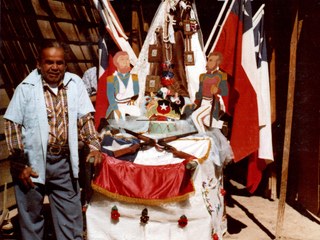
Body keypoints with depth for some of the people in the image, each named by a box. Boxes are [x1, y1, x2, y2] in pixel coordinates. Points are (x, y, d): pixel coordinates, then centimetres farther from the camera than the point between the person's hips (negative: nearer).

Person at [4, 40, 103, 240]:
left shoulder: (75, 84, 3)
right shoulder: (26, 88, -5)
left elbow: (84, 118, 6)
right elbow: (12, 126, -4)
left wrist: (94, 146, -6)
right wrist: (20, 165, -8)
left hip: (64, 163, 2)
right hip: (33, 163, -2)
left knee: (71, 214, 10)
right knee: (31, 215, 11)